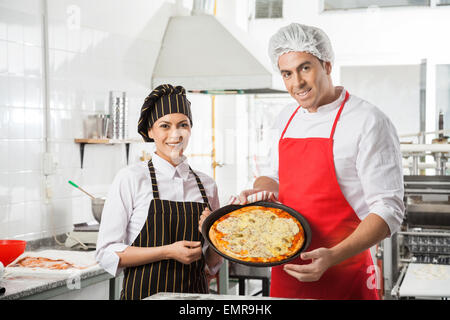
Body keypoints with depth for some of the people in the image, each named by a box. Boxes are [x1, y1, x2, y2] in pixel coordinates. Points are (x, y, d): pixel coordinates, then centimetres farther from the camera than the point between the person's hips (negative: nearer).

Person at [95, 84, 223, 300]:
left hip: (194, 292, 2)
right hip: (145, 293, -1)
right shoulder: (131, 179, -6)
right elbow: (107, 254, -10)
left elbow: (211, 264, 11)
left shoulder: (206, 185, 5)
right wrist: (168, 252, -17)